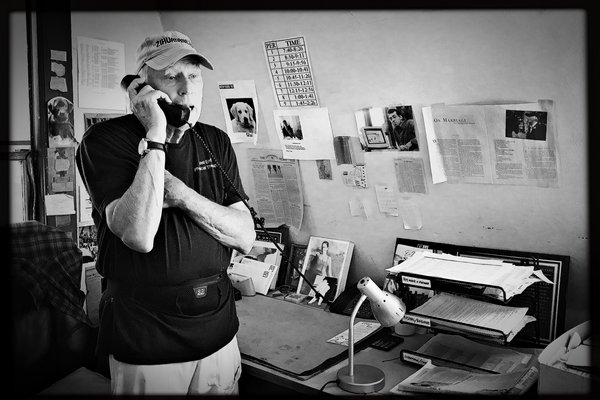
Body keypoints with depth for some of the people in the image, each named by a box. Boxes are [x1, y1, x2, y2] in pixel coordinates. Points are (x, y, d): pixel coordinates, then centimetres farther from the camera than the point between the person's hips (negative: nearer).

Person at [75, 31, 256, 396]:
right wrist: (156, 136, -23)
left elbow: (246, 237, -5)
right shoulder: (105, 140, -10)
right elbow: (139, 236, -25)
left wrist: (180, 194, -18)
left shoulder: (216, 142, 3)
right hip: (144, 337, -4)